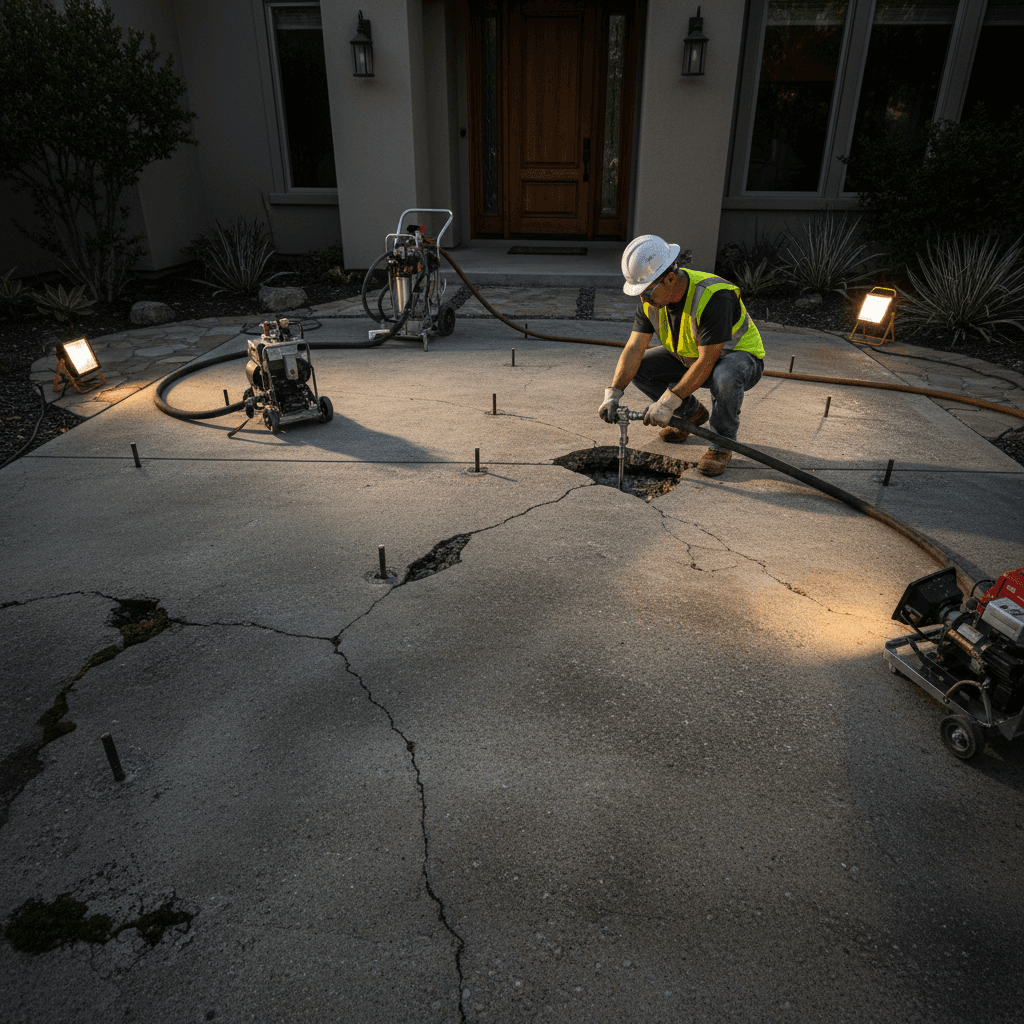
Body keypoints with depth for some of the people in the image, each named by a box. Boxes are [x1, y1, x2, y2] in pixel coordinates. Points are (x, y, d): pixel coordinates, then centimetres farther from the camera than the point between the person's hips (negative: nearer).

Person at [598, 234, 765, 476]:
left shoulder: (713, 296, -35)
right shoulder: (651, 298, -13)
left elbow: (707, 362, -35)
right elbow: (634, 349, -16)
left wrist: (668, 403, -37)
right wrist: (613, 393, -30)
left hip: (740, 356, -7)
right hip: (690, 357, 7)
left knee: (725, 375, -41)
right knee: (639, 368, -10)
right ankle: (692, 413, 12)